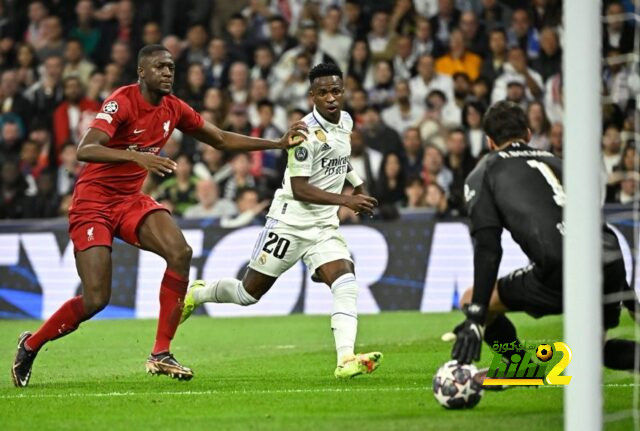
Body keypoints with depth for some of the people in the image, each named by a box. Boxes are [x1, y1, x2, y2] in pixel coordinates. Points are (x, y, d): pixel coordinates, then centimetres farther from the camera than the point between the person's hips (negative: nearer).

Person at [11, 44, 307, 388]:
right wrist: (136, 157, -44)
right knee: (95, 300, -13)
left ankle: (161, 354, -14)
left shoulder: (173, 108, 3)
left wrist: (278, 143, 8)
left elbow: (221, 140, 15)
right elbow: (84, 150, -31)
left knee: (180, 253, -21)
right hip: (93, 202, -6)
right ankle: (30, 344, 14)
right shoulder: (122, 102, -18)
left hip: (131, 200, 6)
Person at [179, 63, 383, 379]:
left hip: (324, 226, 6)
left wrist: (358, 188, 29)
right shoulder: (307, 131, -20)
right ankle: (196, 293, 35)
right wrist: (346, 200, -29)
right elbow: (300, 189, -23)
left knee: (346, 284, -19)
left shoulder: (345, 122, 6)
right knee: (249, 293, 6)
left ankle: (346, 361, -30)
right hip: (291, 221, -6)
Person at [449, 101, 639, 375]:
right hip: (611, 269, 5)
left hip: (561, 272, -5)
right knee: (596, 350, 27)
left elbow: (488, 249, 0)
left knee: (470, 300, 13)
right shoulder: (555, 162, 29)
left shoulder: (482, 175, 13)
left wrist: (476, 319, -5)